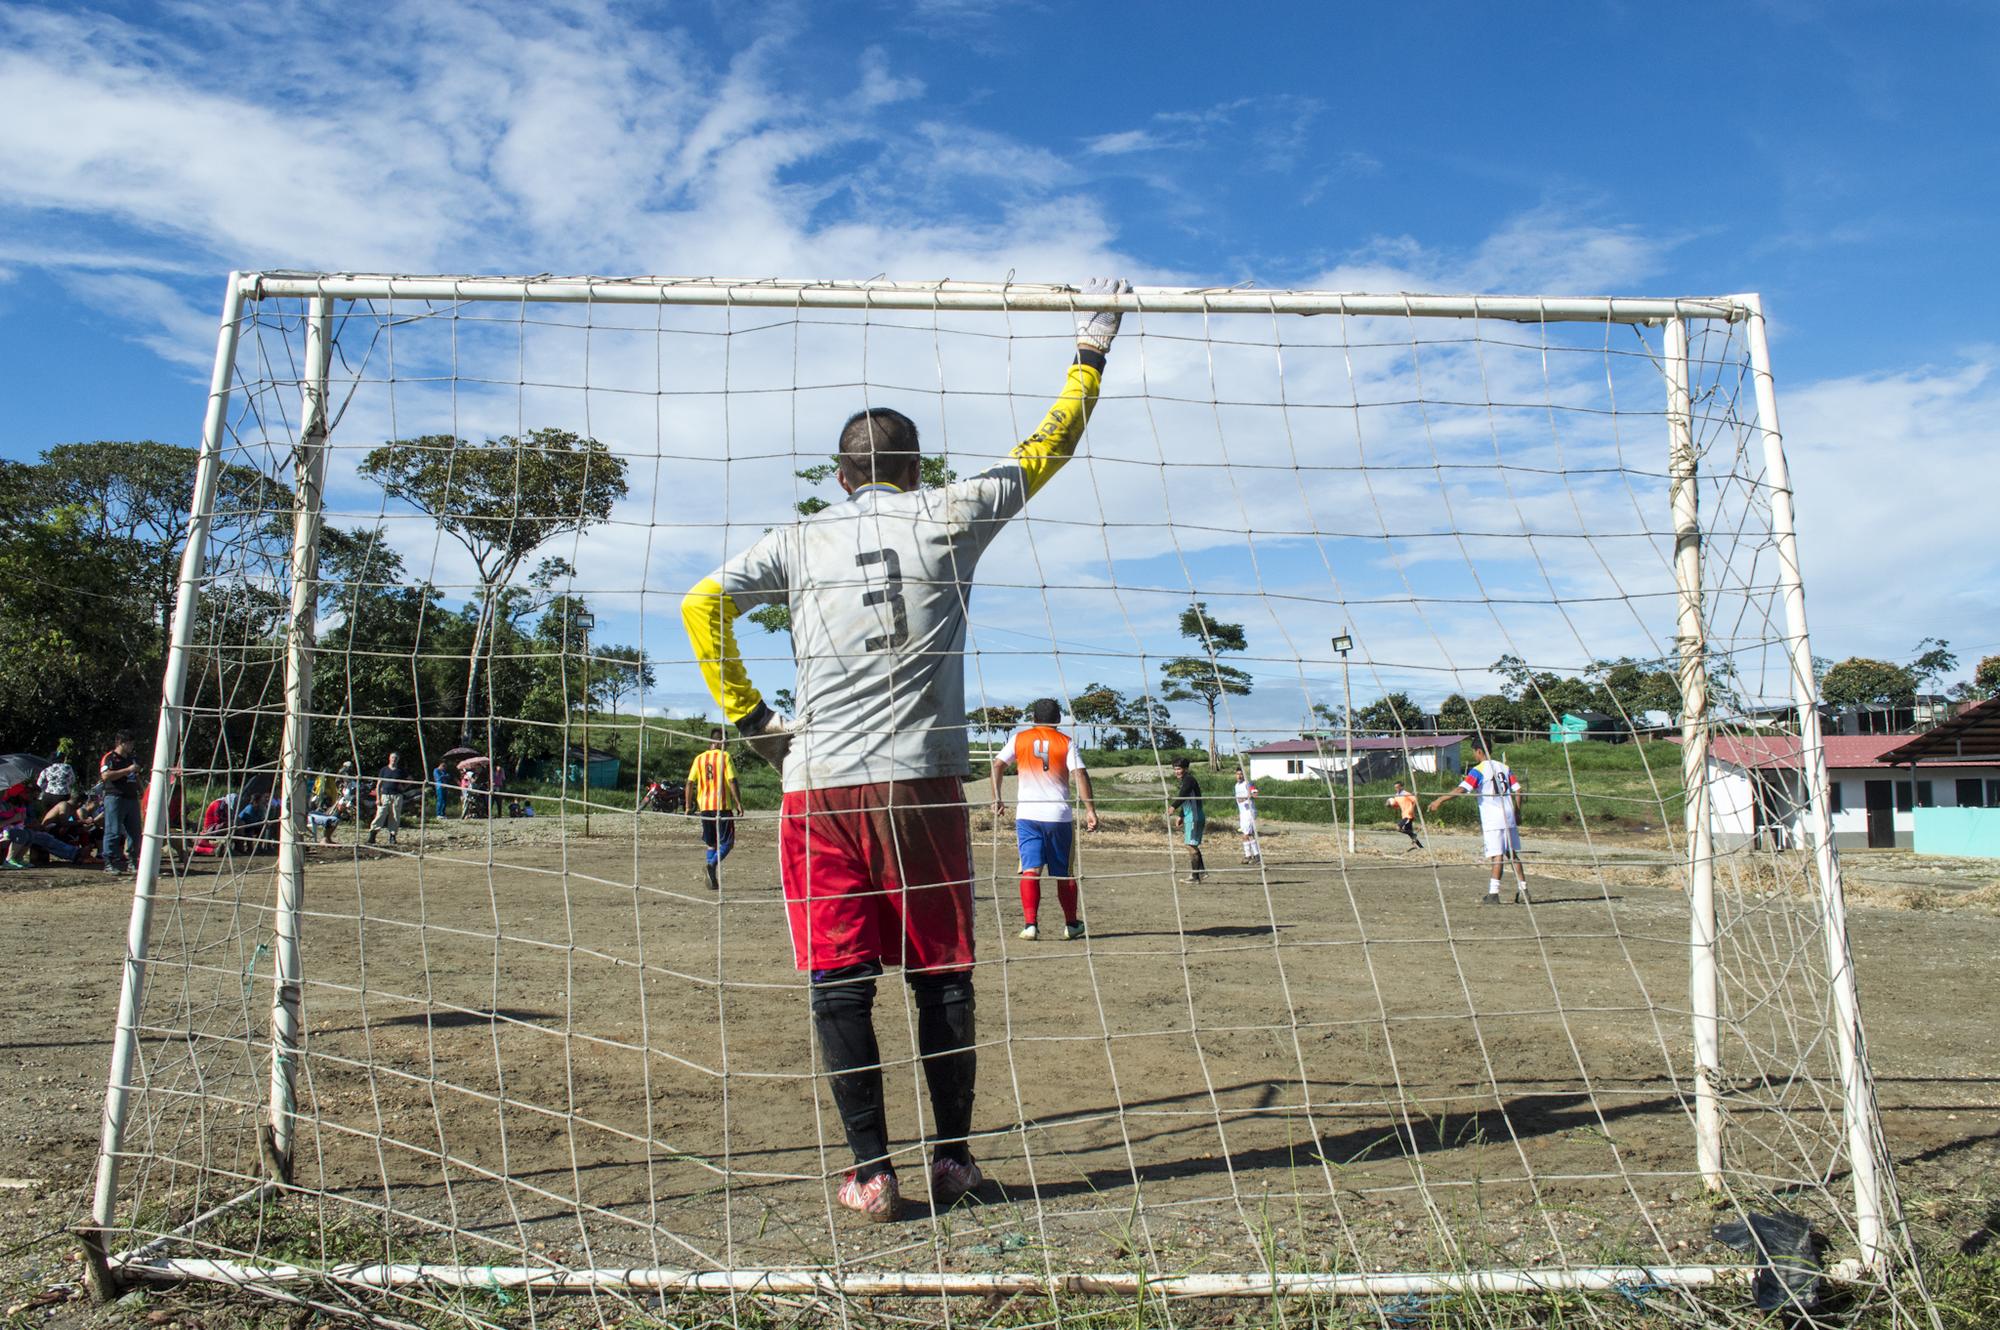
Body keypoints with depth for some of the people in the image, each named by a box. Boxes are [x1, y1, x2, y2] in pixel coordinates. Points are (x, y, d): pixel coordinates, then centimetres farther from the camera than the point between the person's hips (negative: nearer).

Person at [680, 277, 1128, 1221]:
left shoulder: (799, 540, 9)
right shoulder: (946, 517, 7)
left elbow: (702, 604, 4)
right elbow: (1045, 450, 16)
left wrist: (748, 717, 7)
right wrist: (1091, 352, 27)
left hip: (817, 788, 0)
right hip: (922, 786, 0)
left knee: (838, 984, 5)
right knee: (941, 977, 10)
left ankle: (871, 1173, 8)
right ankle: (953, 1159, 19)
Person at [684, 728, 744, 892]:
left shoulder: (699, 758, 8)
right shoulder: (724, 757, -4)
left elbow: (690, 784, 6)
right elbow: (732, 782, -11)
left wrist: (688, 807, 10)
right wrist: (739, 803, -9)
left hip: (704, 806, 5)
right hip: (722, 805, -4)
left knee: (712, 844, 15)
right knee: (727, 842, 3)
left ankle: (713, 881, 9)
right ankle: (713, 864, -24)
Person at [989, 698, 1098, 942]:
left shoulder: (1019, 739, 8)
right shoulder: (1066, 743, 4)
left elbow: (997, 765, 1)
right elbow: (1080, 774, -6)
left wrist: (997, 799, 7)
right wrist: (1090, 810, -7)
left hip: (1027, 814, 0)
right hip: (1059, 815, 0)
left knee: (1031, 870, -2)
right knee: (1064, 873, 12)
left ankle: (1031, 924, -16)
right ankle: (1071, 925, 22)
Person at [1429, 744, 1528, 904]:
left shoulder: (1478, 770, -7)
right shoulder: (1505, 767, 12)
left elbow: (1460, 790, -17)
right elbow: (1517, 791, 10)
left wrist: (1439, 800, -14)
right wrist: (1517, 813, 19)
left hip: (1493, 820, -6)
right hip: (1509, 818, 6)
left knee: (1497, 855, -8)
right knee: (1513, 855, 11)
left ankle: (1493, 893, -9)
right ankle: (1523, 891, 10)